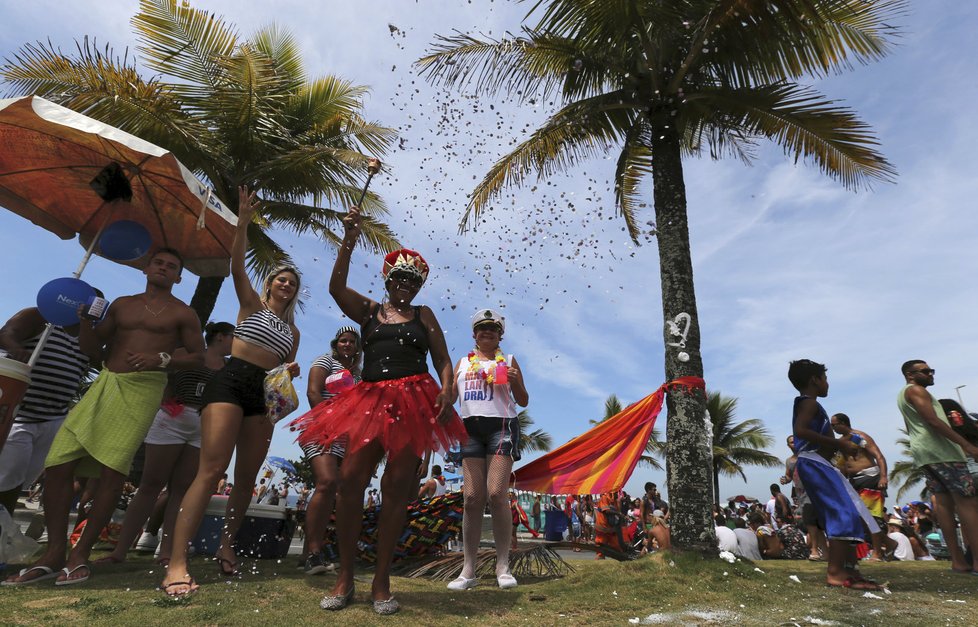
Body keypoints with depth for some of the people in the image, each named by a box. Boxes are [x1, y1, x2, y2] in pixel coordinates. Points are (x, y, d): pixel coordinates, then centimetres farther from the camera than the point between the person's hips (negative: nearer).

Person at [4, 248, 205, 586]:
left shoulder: (183, 313, 8)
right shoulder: (121, 305, 20)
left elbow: (197, 356, 3)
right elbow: (95, 350, 18)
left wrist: (161, 359, -13)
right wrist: (83, 318, 2)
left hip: (144, 388, -5)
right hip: (105, 383, 5)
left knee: (112, 469, -13)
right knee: (58, 463, -3)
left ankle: (80, 554, 1)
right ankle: (54, 552, 8)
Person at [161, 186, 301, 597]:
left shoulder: (292, 331, 22)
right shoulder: (252, 304, 10)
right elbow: (237, 266, -5)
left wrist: (291, 371, 1)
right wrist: (243, 221, -15)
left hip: (264, 395, 6)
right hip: (230, 383, -5)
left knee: (247, 477, 4)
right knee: (212, 470, -17)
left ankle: (225, 546, 17)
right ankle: (177, 561, -17)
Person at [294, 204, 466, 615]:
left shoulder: (423, 315, 13)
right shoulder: (368, 311, 16)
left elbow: (443, 360, 9)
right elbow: (336, 287, 0)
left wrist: (446, 395, -9)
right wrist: (349, 240, -8)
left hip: (414, 403, -1)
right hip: (371, 400, 2)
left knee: (396, 487, -2)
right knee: (350, 479, -8)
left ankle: (381, 582, 8)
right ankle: (344, 578, 7)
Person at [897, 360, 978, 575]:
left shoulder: (902, 395, 25)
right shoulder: (916, 390, -6)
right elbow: (933, 421, -17)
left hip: (922, 452, 9)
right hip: (939, 450, -9)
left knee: (943, 501, 5)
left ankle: (958, 560, 3)